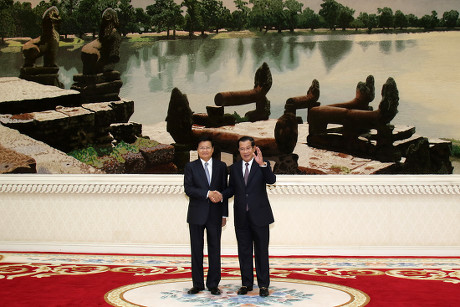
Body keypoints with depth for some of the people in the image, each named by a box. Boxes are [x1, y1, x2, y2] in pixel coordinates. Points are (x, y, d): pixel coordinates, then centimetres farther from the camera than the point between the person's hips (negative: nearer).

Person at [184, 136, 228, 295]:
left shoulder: (221, 166, 7)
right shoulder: (190, 167, 3)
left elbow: (224, 191, 8)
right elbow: (188, 189, -8)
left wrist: (224, 214, 4)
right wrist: (208, 193, -20)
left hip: (215, 215, 1)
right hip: (196, 214, -1)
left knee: (214, 249, 4)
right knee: (196, 249, 5)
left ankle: (213, 284, 12)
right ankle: (197, 284, 14)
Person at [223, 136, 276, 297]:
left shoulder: (263, 165, -3)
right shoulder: (234, 168, 8)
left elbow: (271, 180, -21)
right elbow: (232, 188, 13)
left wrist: (262, 164, -36)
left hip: (259, 216, -3)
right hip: (241, 217, 3)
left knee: (261, 251, 4)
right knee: (244, 252, 10)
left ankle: (263, 285, 11)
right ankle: (246, 283, 20)